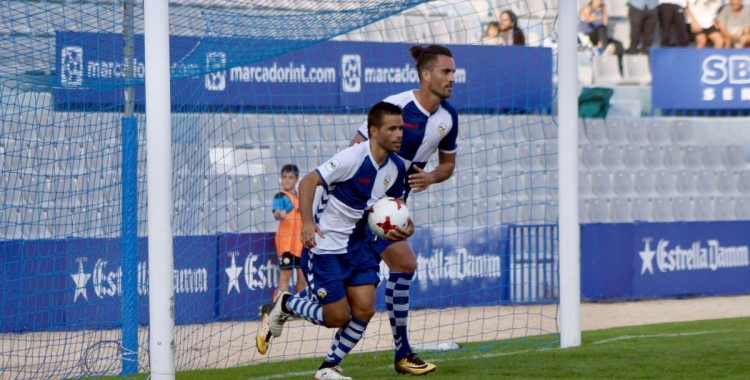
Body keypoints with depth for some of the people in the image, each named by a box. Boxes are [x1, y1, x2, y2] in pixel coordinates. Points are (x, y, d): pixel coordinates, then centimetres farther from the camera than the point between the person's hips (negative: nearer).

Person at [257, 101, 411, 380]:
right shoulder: (353, 157, -21)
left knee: (364, 310, -4)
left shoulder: (397, 168, 1)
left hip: (356, 244, 7)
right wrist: (307, 221, -34)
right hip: (324, 245, -7)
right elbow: (308, 181, -21)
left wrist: (404, 227, -6)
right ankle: (284, 305, 22)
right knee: (337, 317, -5)